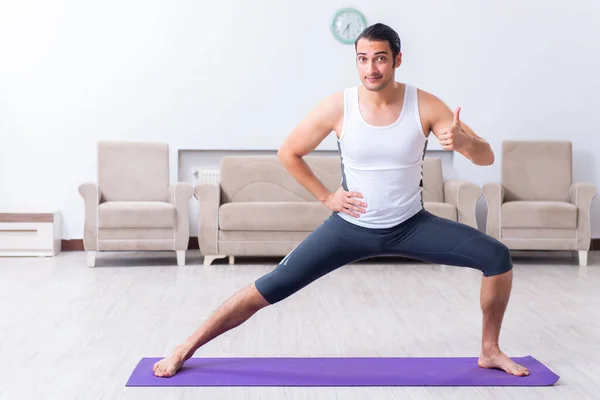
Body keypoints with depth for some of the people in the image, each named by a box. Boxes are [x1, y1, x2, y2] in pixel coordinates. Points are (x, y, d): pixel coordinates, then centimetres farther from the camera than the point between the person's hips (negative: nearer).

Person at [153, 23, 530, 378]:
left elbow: (486, 157, -13)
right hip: (350, 227, -1)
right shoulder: (337, 107, -16)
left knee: (497, 256, -11)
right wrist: (326, 197, -6)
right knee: (270, 288, -10)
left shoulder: (425, 105, -15)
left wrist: (462, 140, -36)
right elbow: (288, 153, -1)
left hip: (410, 225, 2)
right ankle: (186, 349, 4)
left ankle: (490, 350, 12)